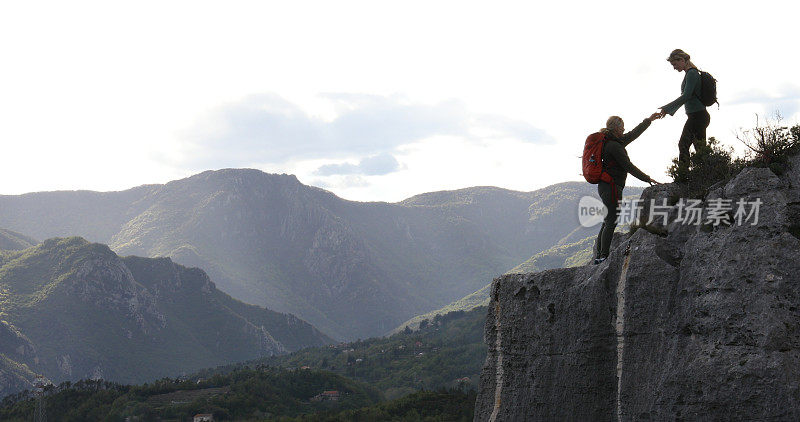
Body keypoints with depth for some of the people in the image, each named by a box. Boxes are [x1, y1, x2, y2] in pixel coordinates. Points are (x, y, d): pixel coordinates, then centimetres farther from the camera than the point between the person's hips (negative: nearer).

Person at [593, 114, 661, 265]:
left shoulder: (614, 142, 15)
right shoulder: (614, 146, -15)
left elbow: (633, 134, 26)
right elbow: (628, 166, -15)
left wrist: (649, 120, 31)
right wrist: (647, 179, -10)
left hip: (604, 186, 10)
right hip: (612, 186, -10)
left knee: (607, 221, 13)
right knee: (611, 221, -9)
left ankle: (598, 255, 14)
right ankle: (603, 255, -11)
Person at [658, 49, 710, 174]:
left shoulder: (692, 73, -14)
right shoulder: (690, 73, 17)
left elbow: (686, 96, -22)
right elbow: (685, 97, 26)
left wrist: (667, 107, -19)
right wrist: (670, 110, 28)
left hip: (698, 116, -11)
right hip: (694, 116, 11)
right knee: (683, 144, 14)